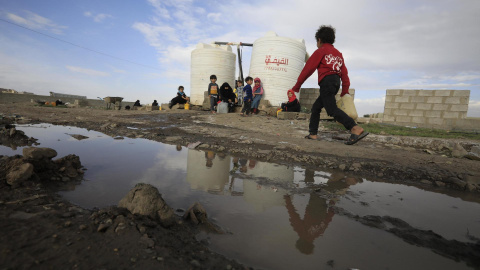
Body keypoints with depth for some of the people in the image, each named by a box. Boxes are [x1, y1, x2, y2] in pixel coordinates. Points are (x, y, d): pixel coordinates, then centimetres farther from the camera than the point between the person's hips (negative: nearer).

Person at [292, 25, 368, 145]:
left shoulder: (320, 51, 3)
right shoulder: (338, 53, 25)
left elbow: (308, 69, -1)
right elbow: (344, 73, 18)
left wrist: (297, 86, 4)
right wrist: (345, 91, 17)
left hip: (326, 82, -8)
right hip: (336, 82, 8)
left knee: (332, 109, -15)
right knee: (316, 107, 14)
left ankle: (356, 128, -30)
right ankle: (312, 134, 14)